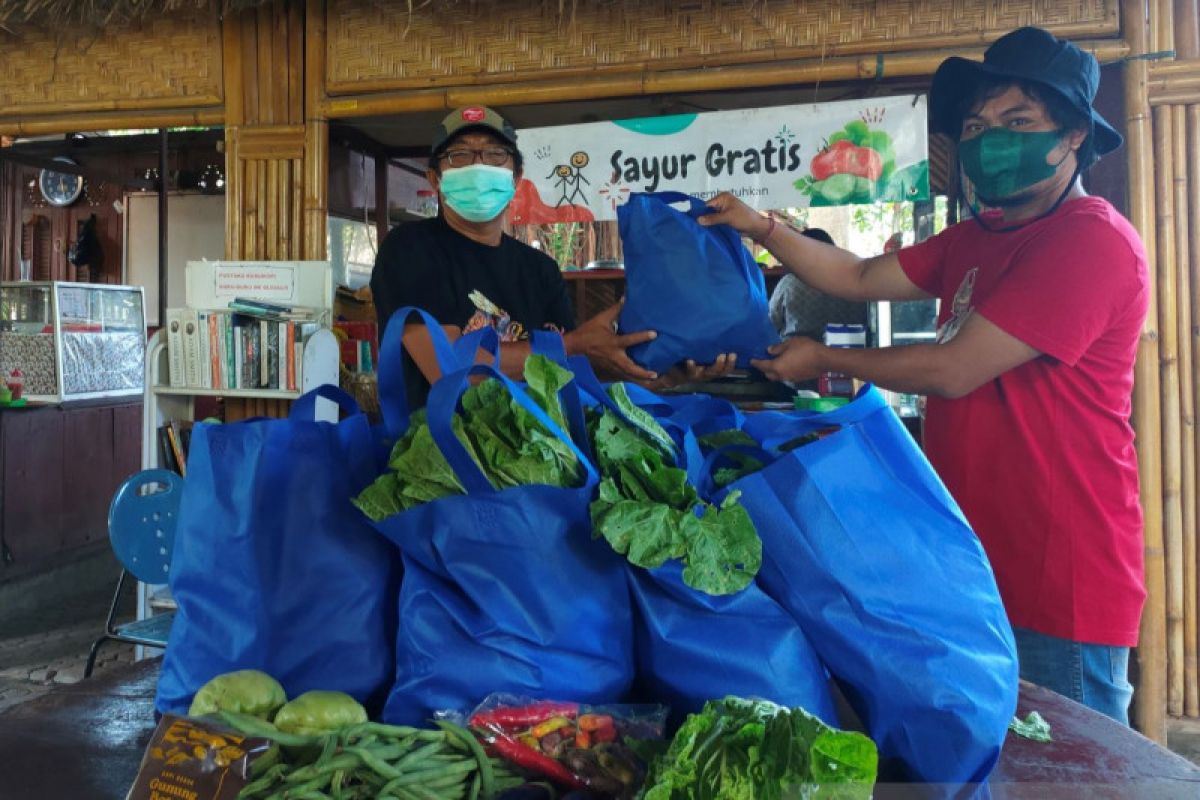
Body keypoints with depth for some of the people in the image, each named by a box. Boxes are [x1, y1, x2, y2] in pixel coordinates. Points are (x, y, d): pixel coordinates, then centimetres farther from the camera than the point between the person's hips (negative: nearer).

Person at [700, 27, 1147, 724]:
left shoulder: (1094, 241, -17)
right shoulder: (979, 237, 13)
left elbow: (952, 370, -20)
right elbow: (861, 279, 15)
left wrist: (822, 360, -7)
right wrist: (762, 229, 4)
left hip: (1059, 588, -9)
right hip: (978, 563, 9)